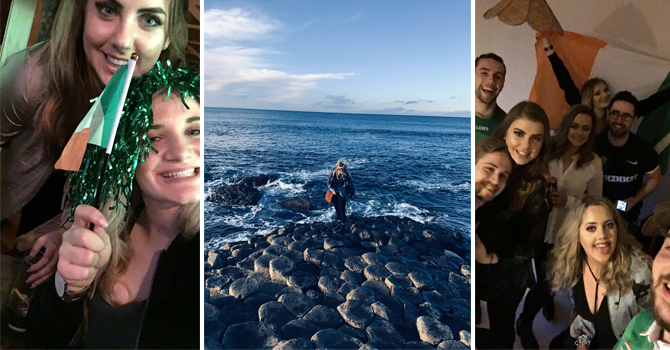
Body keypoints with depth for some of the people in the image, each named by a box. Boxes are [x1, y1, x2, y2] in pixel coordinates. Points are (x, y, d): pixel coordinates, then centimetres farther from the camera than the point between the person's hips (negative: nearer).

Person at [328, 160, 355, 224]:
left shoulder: (346, 176, -16)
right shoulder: (333, 174, -6)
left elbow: (350, 186, -8)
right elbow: (329, 182, 4)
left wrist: (348, 196, -8)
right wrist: (332, 190, -10)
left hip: (342, 195, -4)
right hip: (334, 194, 4)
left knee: (342, 209, -1)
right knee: (336, 207, 19)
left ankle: (343, 221, 18)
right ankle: (338, 218, 41)